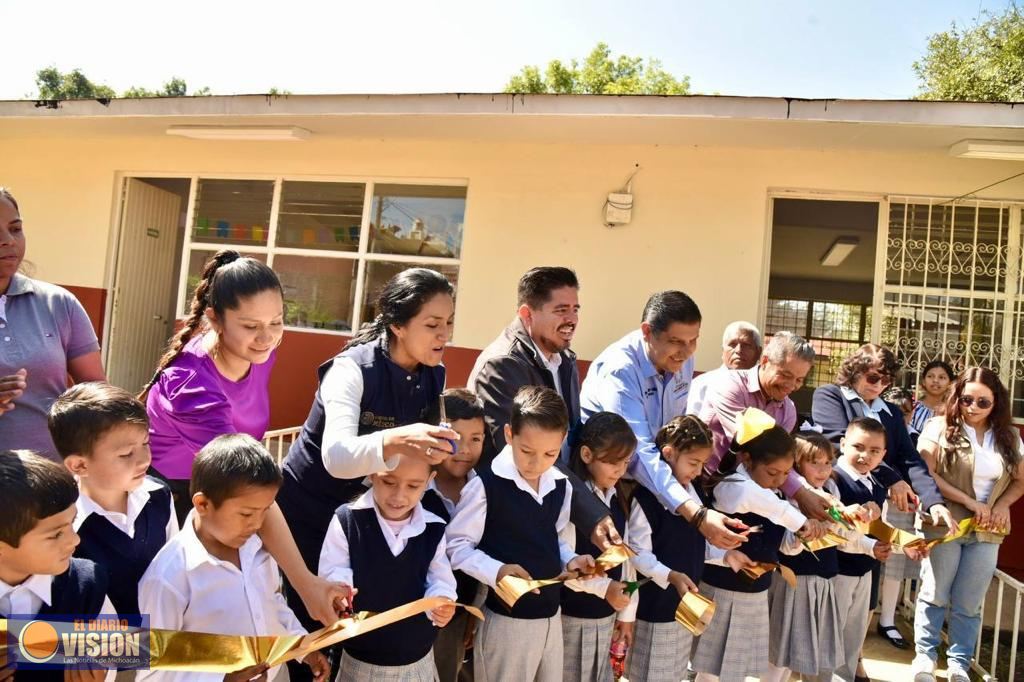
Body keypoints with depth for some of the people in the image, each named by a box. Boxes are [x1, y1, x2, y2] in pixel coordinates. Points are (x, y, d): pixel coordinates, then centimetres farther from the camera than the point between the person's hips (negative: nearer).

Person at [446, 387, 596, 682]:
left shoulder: (561, 486, 2)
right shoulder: (486, 484, -18)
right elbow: (455, 545, -15)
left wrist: (570, 560, -4)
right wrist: (496, 571, -27)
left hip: (552, 615, 6)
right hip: (505, 619, -6)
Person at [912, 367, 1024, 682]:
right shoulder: (939, 428, -7)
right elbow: (925, 474, -12)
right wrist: (969, 502, -16)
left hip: (986, 532, 3)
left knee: (969, 603, 11)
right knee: (935, 595, 8)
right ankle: (925, 656, 21)